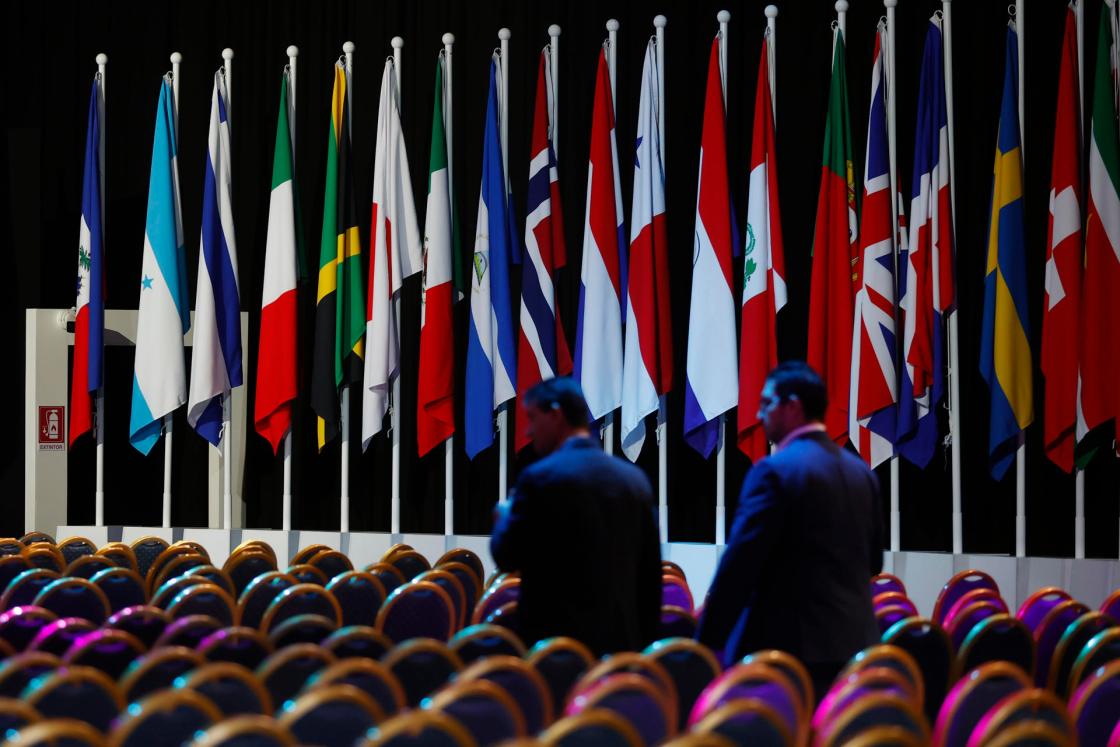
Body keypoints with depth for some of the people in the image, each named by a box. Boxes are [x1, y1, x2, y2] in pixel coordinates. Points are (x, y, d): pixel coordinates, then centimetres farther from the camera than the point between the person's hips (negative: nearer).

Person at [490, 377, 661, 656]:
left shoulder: (541, 477, -10)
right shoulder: (635, 478, 7)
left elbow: (506, 557, -5)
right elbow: (650, 572, 10)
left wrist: (506, 516, 16)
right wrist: (644, 641, 16)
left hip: (555, 635, -5)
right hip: (621, 641, 5)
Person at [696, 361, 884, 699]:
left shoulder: (775, 471, -12)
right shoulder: (860, 472, 11)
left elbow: (739, 562, -15)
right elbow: (873, 560, 17)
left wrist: (706, 642, -11)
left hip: (787, 643, -7)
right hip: (855, 641, 7)